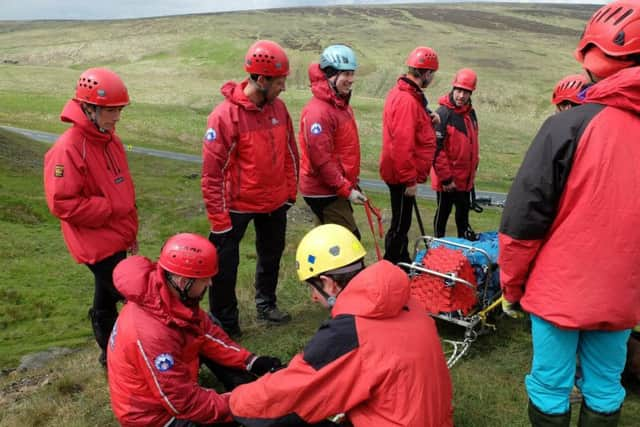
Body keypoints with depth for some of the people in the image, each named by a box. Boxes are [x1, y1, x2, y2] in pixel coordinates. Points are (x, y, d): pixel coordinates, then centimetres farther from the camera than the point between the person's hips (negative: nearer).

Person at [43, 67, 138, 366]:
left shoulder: (110, 141, 7)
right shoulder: (68, 149, -20)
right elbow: (62, 203, -23)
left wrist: (130, 229, 18)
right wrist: (109, 210, -18)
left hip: (116, 238, 8)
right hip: (97, 244, -8)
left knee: (107, 297, 21)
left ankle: (111, 353, 38)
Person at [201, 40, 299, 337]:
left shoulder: (278, 107, -3)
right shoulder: (225, 115, -21)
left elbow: (290, 152, 9)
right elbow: (212, 172, -19)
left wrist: (290, 191, 9)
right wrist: (219, 220, -17)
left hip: (276, 203, 6)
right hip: (237, 206, -6)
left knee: (271, 255, 22)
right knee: (226, 267, 5)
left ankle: (266, 304, 45)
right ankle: (224, 323, 24)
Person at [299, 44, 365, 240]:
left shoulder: (341, 105, 11)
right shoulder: (318, 111, -21)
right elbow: (321, 160, -24)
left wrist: (351, 183, 19)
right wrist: (346, 190, -19)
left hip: (335, 189, 10)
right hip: (325, 192, -10)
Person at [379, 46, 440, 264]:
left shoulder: (402, 93, 10)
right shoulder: (407, 100, -22)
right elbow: (403, 143, -27)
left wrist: (428, 119, 2)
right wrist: (410, 180, -22)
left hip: (399, 172, 10)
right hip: (403, 175, -10)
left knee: (402, 223, 21)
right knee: (400, 226, 2)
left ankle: (404, 263, 35)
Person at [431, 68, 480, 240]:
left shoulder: (470, 112, 7)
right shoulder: (444, 113, -17)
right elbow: (436, 149, -20)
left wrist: (473, 167, 18)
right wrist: (446, 178, -20)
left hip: (466, 177, 8)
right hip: (447, 180, -7)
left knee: (464, 211, 20)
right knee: (443, 212, 7)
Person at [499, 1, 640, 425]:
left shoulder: (569, 126, -16)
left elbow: (524, 219, -14)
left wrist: (511, 285, -1)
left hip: (561, 291, -4)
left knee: (550, 389, 11)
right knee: (605, 391, 19)